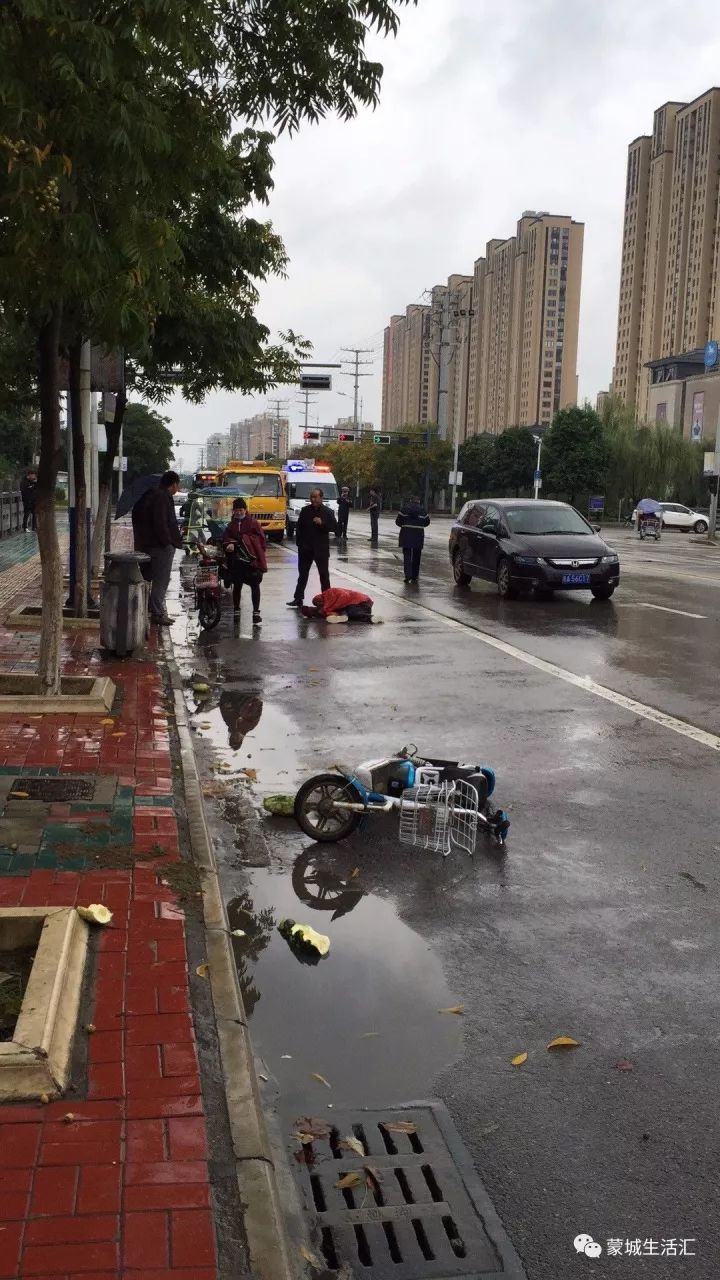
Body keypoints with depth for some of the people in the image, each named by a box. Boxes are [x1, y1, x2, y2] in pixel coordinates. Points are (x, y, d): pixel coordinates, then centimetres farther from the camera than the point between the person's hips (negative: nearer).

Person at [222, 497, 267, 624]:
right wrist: (229, 543, -16)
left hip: (252, 559, -4)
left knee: (255, 585, -4)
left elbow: (260, 538, -2)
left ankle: (256, 612, -3)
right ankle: (236, 610, 22)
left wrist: (260, 555, -9)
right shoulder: (232, 524, 12)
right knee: (237, 585, 10)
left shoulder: (252, 522, 0)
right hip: (237, 560, 4)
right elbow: (226, 537, 7)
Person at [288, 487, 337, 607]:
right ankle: (298, 599, 9)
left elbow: (334, 527, -7)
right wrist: (299, 543, -2)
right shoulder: (305, 511, 5)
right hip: (305, 548, 2)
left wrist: (322, 523, -21)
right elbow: (299, 528, 7)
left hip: (321, 549, -2)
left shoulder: (328, 512, -1)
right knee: (302, 574, 6)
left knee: (324, 575, 6)